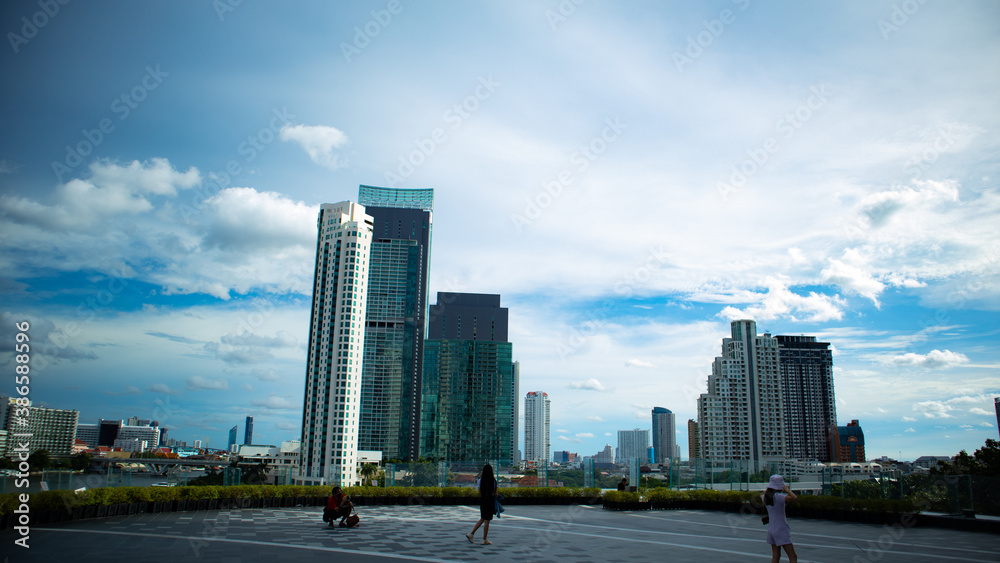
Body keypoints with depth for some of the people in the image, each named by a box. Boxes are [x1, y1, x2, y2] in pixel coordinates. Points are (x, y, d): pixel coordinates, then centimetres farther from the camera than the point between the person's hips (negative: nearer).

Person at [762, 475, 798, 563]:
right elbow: (794, 497, -33)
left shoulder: (765, 497, 5)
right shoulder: (778, 496, -19)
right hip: (781, 529, -8)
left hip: (771, 529, 8)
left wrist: (769, 488, 25)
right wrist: (787, 489, -17)